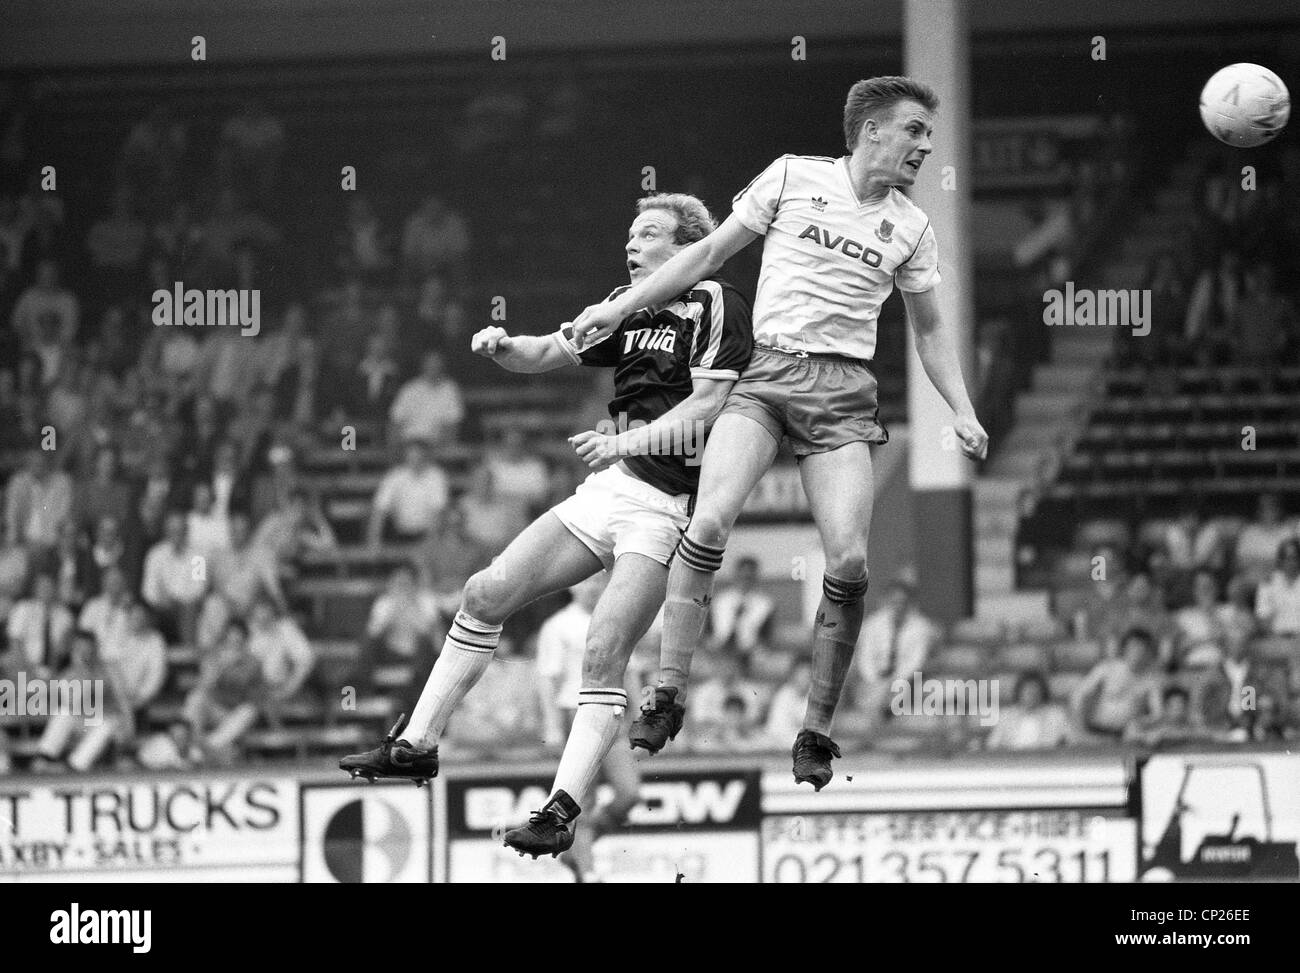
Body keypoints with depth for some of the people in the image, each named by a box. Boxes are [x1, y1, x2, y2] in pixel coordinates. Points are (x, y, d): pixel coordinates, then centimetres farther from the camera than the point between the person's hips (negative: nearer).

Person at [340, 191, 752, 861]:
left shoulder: (717, 308, -8)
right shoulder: (628, 310, 14)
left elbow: (707, 405, -16)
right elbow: (548, 353, 16)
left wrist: (623, 442, -24)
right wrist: (504, 346, -6)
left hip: (667, 502, -8)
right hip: (606, 488, 8)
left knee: (603, 653, -20)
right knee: (487, 594, 8)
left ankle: (563, 811, -19)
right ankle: (417, 744, 18)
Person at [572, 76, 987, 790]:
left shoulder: (910, 229, 12)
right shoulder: (794, 177, 5)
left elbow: (930, 328, 22)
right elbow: (711, 252, 11)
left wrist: (963, 411, 9)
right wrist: (621, 306, 9)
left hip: (845, 391, 2)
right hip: (768, 375, -2)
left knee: (849, 560, -14)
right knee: (710, 522, -23)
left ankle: (816, 730, 1)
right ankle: (669, 692, -14)